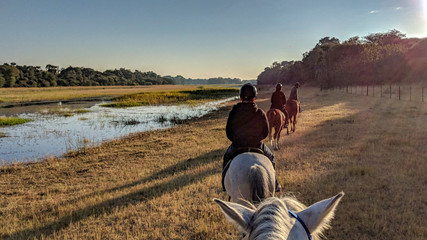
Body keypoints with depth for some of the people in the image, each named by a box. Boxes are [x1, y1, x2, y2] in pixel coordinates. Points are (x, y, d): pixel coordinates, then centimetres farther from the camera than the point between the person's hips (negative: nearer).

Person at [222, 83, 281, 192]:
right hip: (257, 146, -1)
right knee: (270, 158, 28)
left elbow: (228, 133, -3)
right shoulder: (260, 113, -11)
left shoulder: (233, 112, -11)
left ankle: (225, 183, 38)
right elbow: (265, 133, -1)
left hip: (237, 146, 1)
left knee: (227, 156, 33)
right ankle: (273, 184, 31)